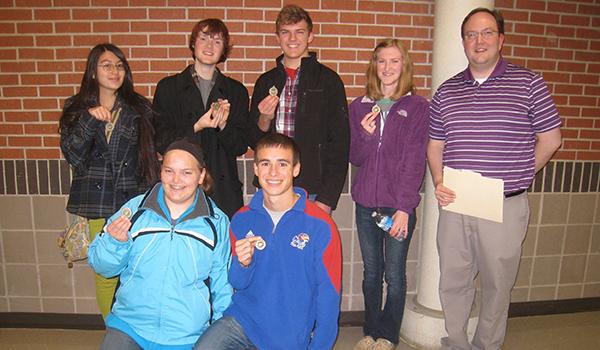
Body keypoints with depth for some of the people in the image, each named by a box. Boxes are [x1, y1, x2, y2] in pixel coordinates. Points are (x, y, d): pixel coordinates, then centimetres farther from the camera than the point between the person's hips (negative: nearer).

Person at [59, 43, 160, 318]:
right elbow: (72, 154, -3)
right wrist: (90, 119, -17)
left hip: (134, 200, 0)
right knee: (105, 273, 3)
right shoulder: (77, 108, 9)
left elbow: (151, 155, 9)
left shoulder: (140, 108, 8)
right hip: (97, 203, 1)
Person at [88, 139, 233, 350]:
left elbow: (222, 283, 7)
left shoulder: (217, 222, -1)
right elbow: (102, 266, 6)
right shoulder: (135, 209, 0)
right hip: (128, 326, 1)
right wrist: (115, 242, -15)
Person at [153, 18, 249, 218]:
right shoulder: (168, 87, 7)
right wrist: (196, 127, -14)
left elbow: (241, 147, 7)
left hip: (224, 189, 1)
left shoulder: (236, 91, 11)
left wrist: (223, 125, -12)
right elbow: (160, 141, 1)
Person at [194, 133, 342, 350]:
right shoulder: (241, 220, -2)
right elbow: (237, 284, 4)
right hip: (242, 319, 2)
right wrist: (243, 264, -17)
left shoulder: (320, 225, -13)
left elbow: (328, 294, -6)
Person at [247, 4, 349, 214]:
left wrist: (326, 199, -10)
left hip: (313, 193, -3)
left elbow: (339, 143, -5)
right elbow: (254, 141, 14)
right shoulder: (265, 82, 10)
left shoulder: (328, 80, -2)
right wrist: (264, 120, -8)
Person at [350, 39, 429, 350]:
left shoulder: (417, 107, -2)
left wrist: (404, 208, -14)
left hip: (399, 206, -3)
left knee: (394, 275, 6)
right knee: (371, 272, 14)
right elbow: (355, 158, 6)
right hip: (366, 203, 3)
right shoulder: (359, 107, 7)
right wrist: (366, 135, -14)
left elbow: (415, 161, -8)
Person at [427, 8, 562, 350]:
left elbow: (550, 139, 3)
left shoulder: (528, 83, -1)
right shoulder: (447, 91, 8)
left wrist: (517, 178, 2)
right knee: (453, 282, 14)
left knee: (497, 284, 12)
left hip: (505, 207, -3)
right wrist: (439, 183, -3)